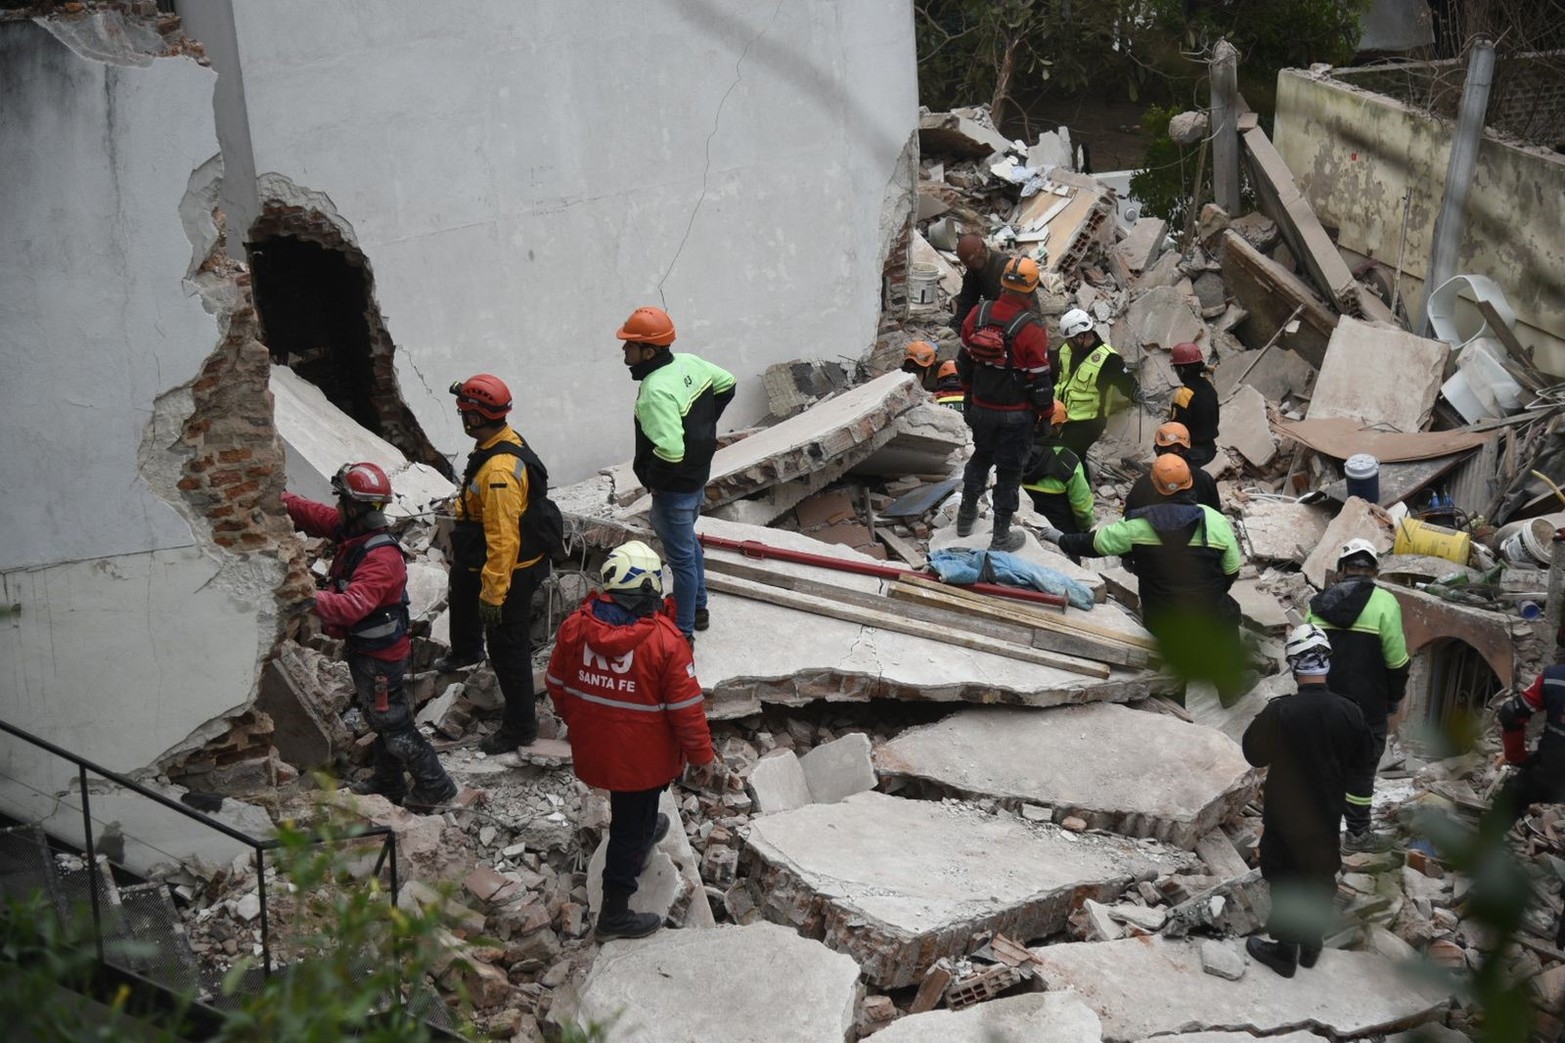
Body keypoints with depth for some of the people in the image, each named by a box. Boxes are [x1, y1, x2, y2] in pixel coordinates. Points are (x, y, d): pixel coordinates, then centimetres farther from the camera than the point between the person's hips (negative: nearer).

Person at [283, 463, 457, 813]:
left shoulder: (381, 558, -31)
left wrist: (312, 599, -53)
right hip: (364, 649, 10)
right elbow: (313, 514, 7)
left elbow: (353, 605, -42)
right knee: (379, 720, 23)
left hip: (379, 656, -10)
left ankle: (435, 787, 14)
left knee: (393, 725, 2)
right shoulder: (352, 530, -3)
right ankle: (388, 783, 40)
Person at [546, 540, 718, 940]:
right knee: (631, 827, 10)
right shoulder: (665, 640, -24)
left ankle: (644, 831, 60)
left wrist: (575, 721, 22)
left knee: (628, 810, 33)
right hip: (642, 756, -5)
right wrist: (701, 754, -3)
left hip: (591, 746, 5)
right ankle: (615, 914, 20)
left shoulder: (574, 626, -11)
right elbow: (686, 707, -17)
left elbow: (556, 685, 3)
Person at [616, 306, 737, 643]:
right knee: (688, 542, 28)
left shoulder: (656, 391, -31)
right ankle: (698, 609, 45)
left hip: (674, 488, -10)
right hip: (698, 476, 10)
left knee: (681, 558, 4)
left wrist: (653, 481, -19)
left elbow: (669, 451, -38)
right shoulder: (689, 363, -3)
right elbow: (726, 384, 15)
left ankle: (683, 632, 19)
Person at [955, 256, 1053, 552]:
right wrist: (1047, 414, 0)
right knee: (1009, 471, 8)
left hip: (981, 408, 5)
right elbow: (1040, 380, -16)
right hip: (1016, 414, -5)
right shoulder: (1031, 330, -23)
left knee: (980, 458, 26)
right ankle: (1001, 537, 19)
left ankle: (966, 516, 42)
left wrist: (970, 392, 22)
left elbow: (964, 362, 6)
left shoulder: (978, 315, -8)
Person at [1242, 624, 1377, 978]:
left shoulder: (1279, 712, -25)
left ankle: (1285, 951, 23)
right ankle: (1311, 947, 35)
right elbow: (1365, 759, 1)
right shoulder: (1348, 712, -14)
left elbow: (1253, 753, -12)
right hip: (1328, 816, 4)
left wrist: (1261, 721, 4)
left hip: (1285, 816, -3)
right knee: (1320, 881, 20)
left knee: (1285, 883, 12)